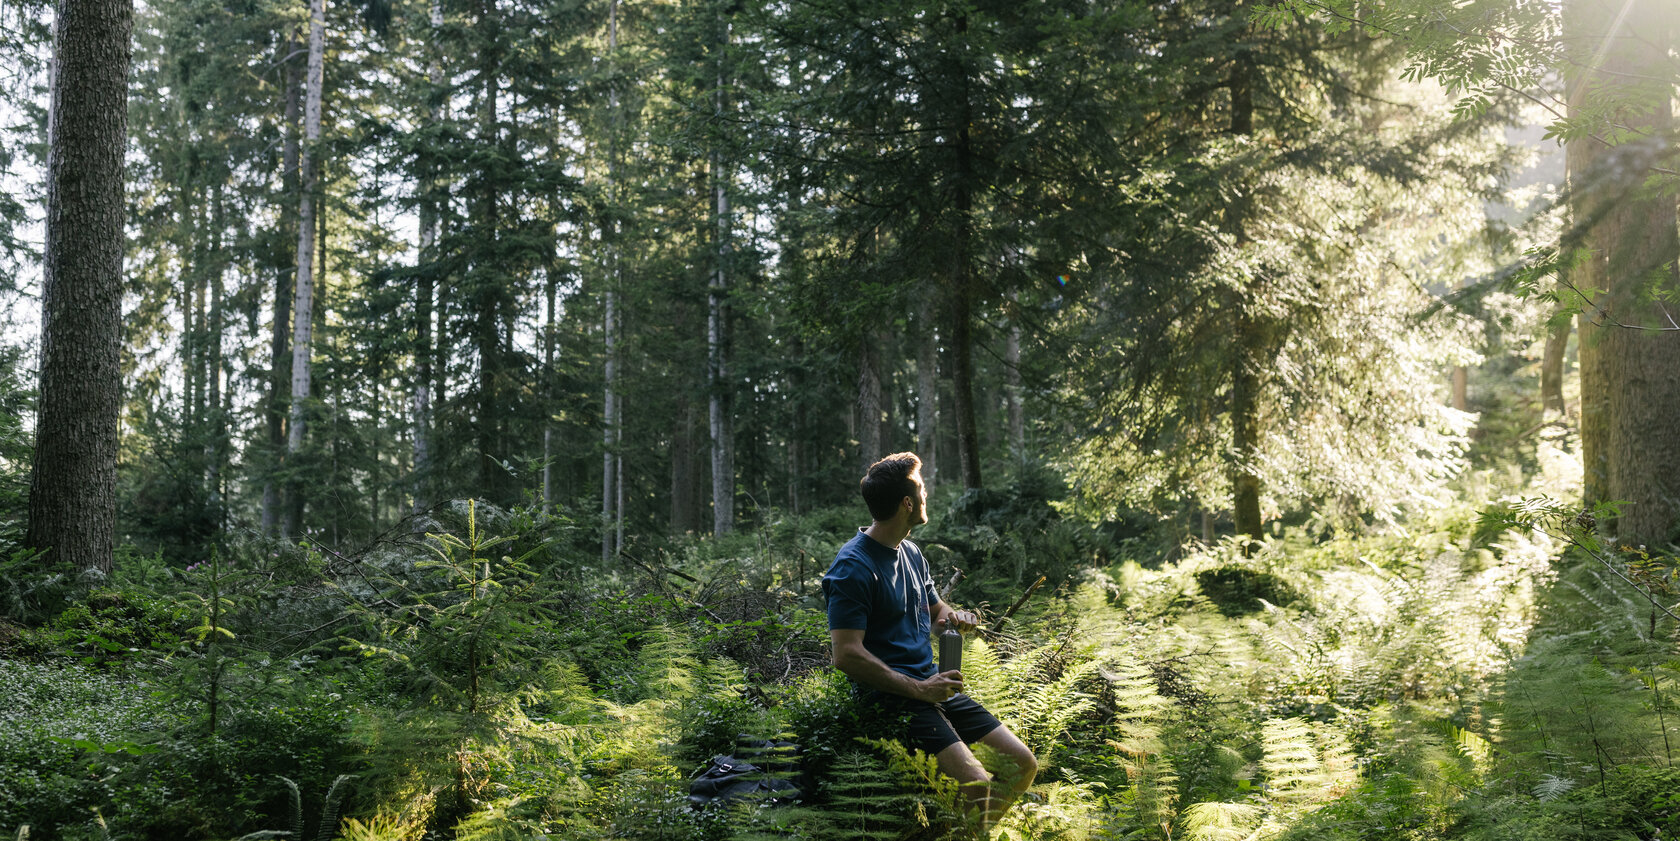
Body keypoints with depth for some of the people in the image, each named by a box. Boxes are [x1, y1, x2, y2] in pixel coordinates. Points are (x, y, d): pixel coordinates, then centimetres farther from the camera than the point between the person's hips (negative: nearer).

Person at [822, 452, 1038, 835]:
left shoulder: (911, 553, 14)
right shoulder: (853, 567, -14)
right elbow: (846, 655, -20)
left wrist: (955, 617, 2)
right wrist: (917, 689, -19)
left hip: (930, 684, 9)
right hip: (890, 694, -9)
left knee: (1023, 764, 1)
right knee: (978, 786, -24)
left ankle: (976, 830, 17)